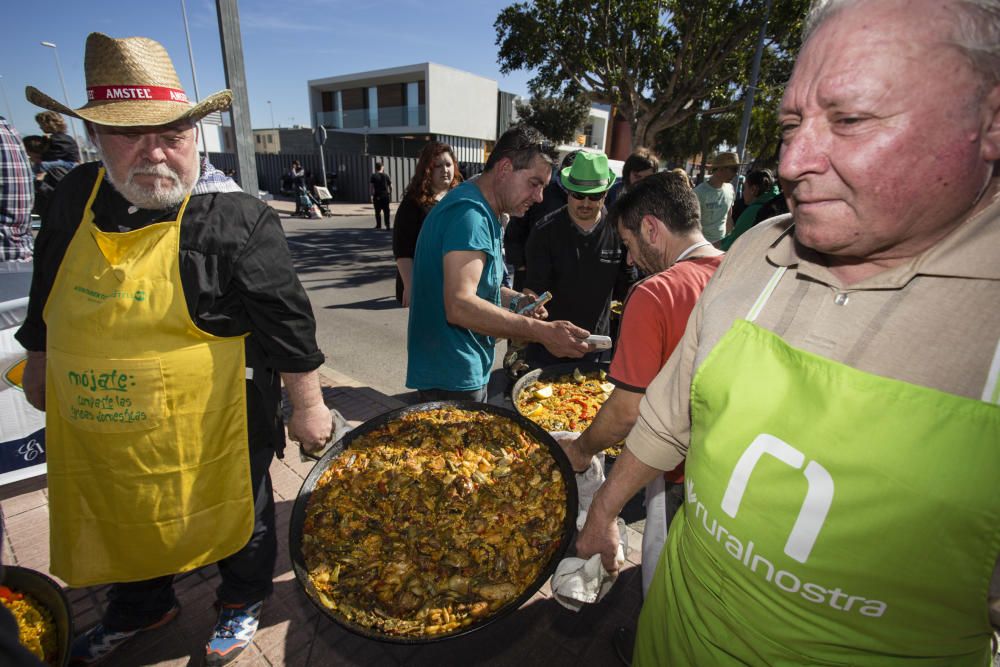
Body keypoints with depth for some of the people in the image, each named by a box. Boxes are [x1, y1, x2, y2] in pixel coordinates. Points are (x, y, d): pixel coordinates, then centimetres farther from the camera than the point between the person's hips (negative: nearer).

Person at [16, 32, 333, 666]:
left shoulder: (237, 217, -19)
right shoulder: (75, 198, 1)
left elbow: (289, 324, -19)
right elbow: (47, 299, 16)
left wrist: (307, 407, -15)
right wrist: (40, 363, 23)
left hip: (209, 424, -6)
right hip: (95, 424, 7)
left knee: (233, 511, 17)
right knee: (123, 518, 27)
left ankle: (243, 601, 46)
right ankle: (142, 605, 55)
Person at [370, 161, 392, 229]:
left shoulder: (373, 176, -1)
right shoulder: (386, 176, 5)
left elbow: (371, 186, -9)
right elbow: (390, 186, 4)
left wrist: (372, 195, -9)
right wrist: (390, 194, 12)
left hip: (377, 196, -1)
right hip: (386, 195, 1)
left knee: (378, 211, 7)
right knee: (386, 211, 4)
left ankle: (379, 225, 12)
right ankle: (387, 225, -2)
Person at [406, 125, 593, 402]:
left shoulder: (483, 213, 12)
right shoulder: (468, 212, -21)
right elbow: (459, 306, -32)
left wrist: (515, 301, 2)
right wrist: (541, 331, -34)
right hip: (449, 378, -10)